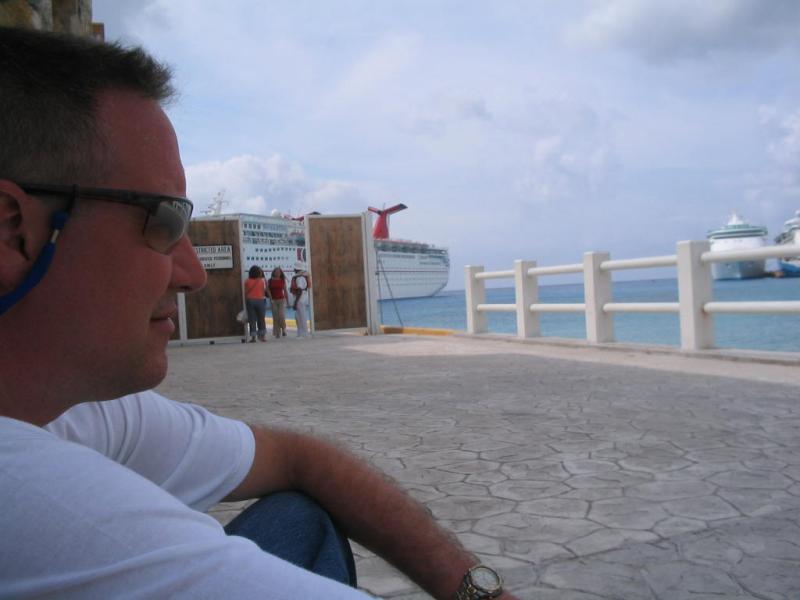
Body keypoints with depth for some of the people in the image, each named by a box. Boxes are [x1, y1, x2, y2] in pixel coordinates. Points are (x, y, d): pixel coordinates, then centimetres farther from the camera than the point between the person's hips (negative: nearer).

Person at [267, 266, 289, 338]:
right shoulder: (270, 281, 3)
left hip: (281, 300, 0)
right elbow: (268, 290, 0)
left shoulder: (283, 280, 6)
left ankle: (283, 329, 7)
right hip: (273, 300, 0)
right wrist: (271, 298, -11)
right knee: (275, 317, 2)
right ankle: (277, 333, 8)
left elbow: (285, 291, 9)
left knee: (281, 315, -14)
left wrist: (287, 300, 7)